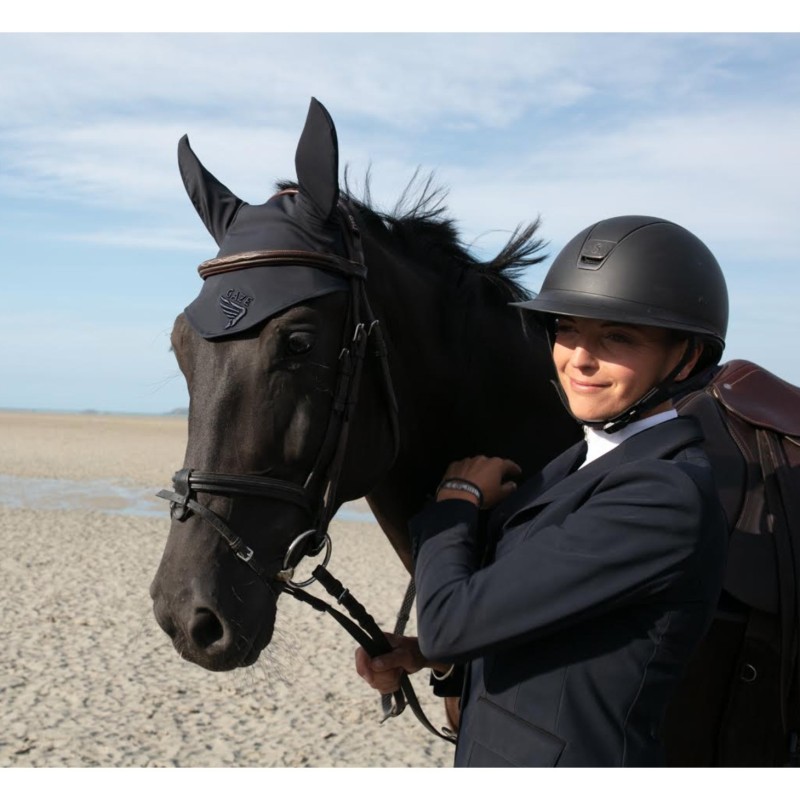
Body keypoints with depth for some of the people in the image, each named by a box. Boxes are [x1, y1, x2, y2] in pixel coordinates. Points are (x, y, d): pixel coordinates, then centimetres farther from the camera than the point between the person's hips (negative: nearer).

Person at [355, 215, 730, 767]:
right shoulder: (588, 460, 1)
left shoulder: (668, 499, -26)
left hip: (571, 760, -8)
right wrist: (428, 652, -6)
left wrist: (457, 497, -10)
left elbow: (449, 622, -26)